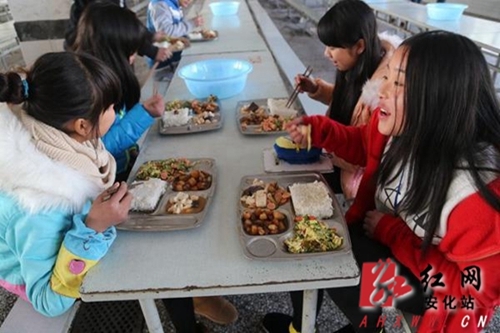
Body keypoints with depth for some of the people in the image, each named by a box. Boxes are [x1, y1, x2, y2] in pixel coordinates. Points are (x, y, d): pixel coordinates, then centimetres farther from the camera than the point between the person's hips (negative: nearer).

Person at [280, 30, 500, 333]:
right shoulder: (398, 127, -17)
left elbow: (473, 290, -25)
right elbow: (365, 143, 6)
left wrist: (389, 232, -24)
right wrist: (316, 129, -10)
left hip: (425, 287, -5)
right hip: (378, 237, 6)